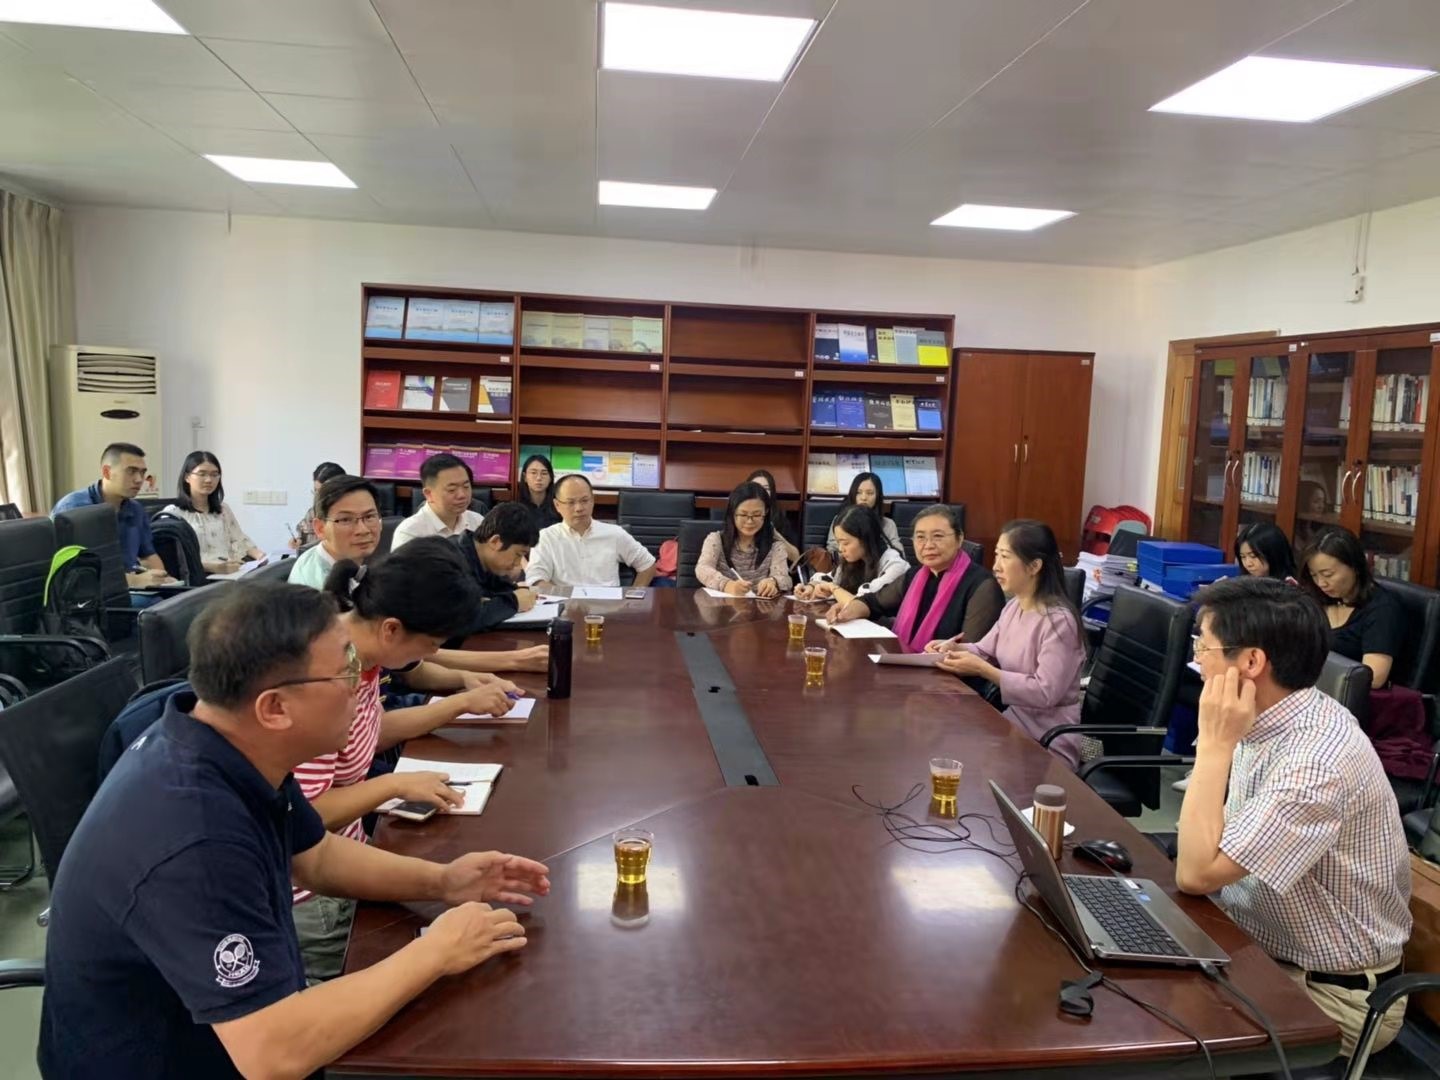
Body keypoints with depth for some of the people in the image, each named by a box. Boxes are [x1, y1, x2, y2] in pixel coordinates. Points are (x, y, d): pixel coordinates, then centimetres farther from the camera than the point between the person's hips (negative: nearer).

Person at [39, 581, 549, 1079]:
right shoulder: (194, 843, -34)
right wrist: (435, 953, -24)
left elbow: (316, 857, 8)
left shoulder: (234, 747, -8)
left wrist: (440, 881, -4)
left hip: (240, 1022, 7)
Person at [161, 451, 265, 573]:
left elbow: (240, 540, 18)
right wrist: (214, 567, -26)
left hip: (232, 572, 6)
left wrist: (258, 554, -5)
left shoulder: (223, 509, 23)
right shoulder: (173, 513, 2)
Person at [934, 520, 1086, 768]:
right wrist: (955, 648, -8)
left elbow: (1046, 693, -26)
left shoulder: (1058, 620, -22)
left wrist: (983, 670, -25)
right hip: (1013, 723, 7)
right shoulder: (1013, 607, 6)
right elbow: (984, 652, 15)